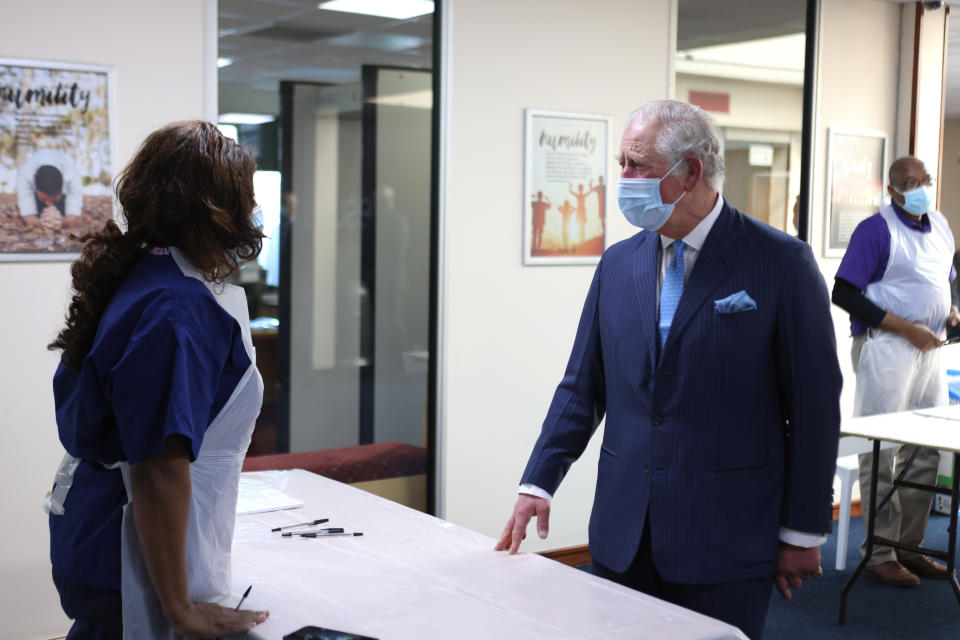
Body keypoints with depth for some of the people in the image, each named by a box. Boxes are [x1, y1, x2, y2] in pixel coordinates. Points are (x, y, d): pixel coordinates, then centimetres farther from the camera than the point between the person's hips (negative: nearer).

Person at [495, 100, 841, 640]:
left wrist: (802, 534, -5)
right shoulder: (617, 265, 7)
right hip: (622, 535, 4)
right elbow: (582, 386, 10)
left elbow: (814, 404, -7)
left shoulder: (782, 263, -8)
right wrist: (539, 484, 2)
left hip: (726, 545, -4)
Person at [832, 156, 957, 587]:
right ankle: (879, 553, 4)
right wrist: (907, 328, -17)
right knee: (881, 453, -4)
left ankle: (909, 545, 21)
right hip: (885, 347, -8)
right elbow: (844, 293, -14)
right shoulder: (876, 229, -9)